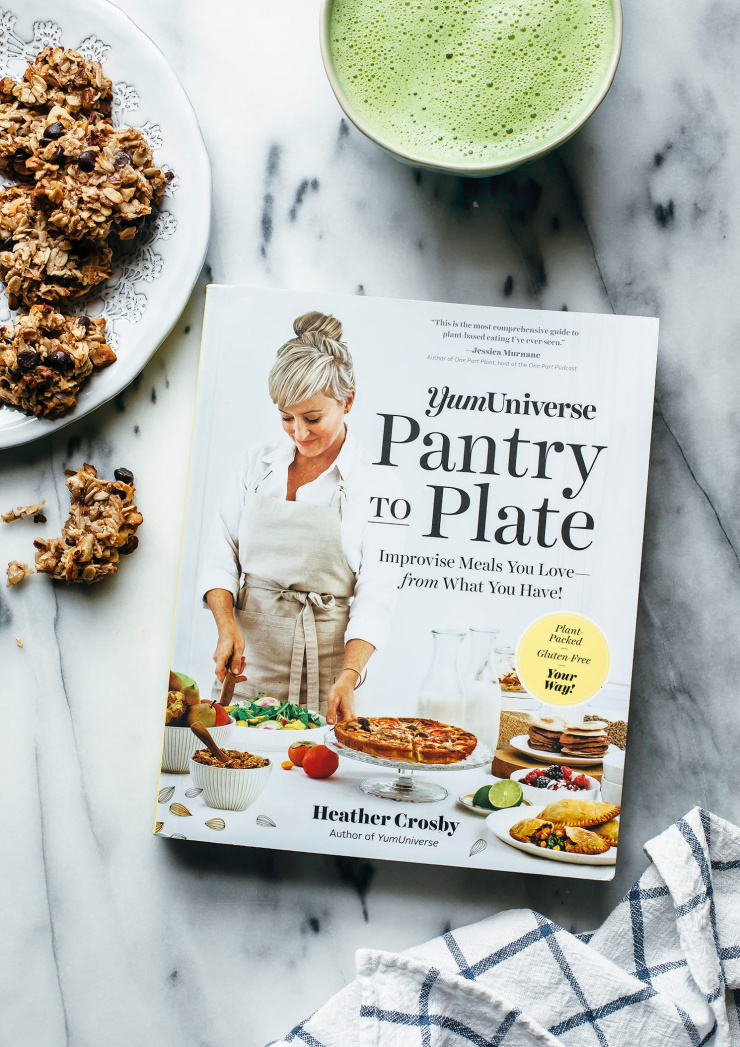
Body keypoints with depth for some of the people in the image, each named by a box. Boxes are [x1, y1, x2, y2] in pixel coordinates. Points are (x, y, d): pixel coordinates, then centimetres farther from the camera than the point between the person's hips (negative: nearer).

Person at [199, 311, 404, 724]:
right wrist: (227, 626, -11)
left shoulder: (377, 486, -5)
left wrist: (348, 678, -22)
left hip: (324, 670, -3)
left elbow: (376, 596, -9)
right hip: (247, 663, 3)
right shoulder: (258, 465, 7)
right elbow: (221, 555, 7)